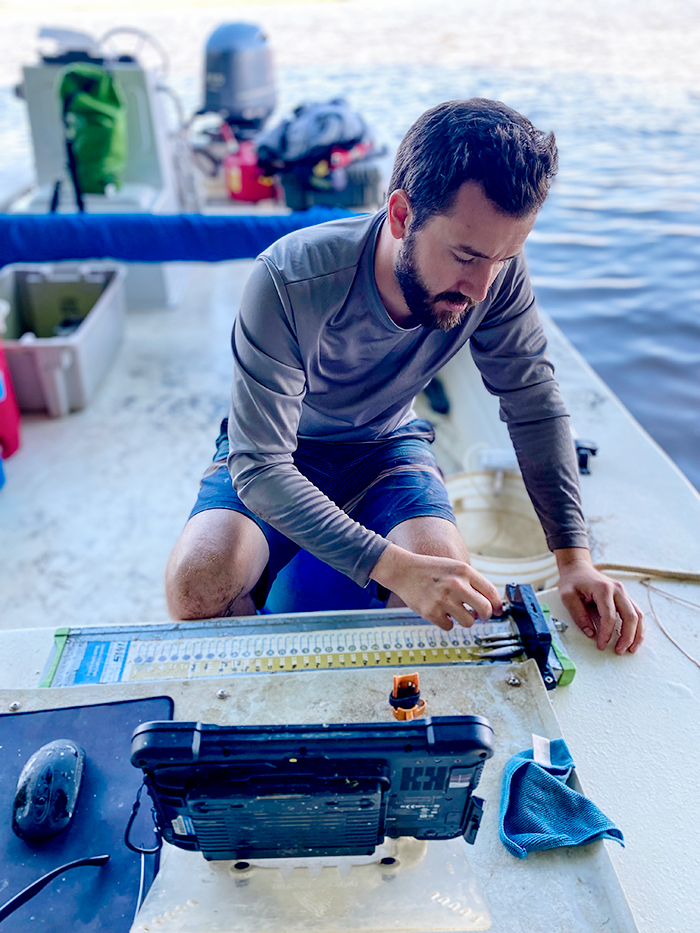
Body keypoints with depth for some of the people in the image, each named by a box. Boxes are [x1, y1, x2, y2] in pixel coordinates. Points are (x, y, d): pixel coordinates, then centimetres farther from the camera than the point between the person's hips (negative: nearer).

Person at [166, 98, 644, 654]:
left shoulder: (496, 273, -22)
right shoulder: (289, 280, -34)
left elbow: (536, 406, -10)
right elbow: (258, 465, -34)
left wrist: (575, 557, -19)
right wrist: (394, 567, -45)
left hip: (387, 443, 2)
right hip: (280, 452, -2)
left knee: (448, 593, -26)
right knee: (197, 585, -29)